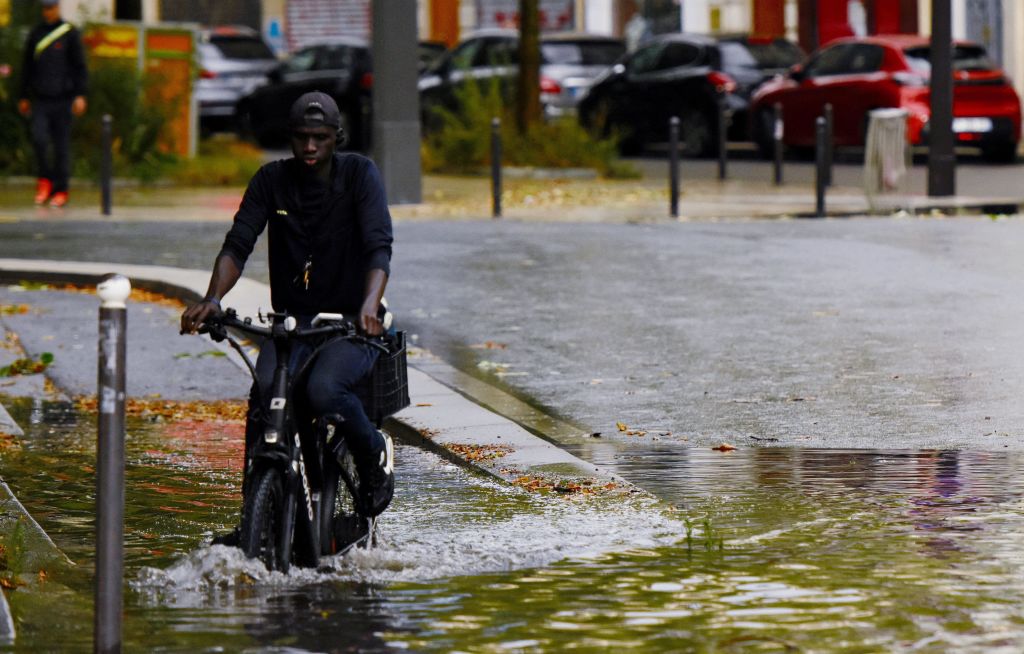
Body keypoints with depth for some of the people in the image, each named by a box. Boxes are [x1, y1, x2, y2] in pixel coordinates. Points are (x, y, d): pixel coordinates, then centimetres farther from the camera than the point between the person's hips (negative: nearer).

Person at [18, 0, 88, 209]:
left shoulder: (70, 33, -1)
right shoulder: (36, 33, 9)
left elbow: (80, 66, -3)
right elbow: (27, 66, 15)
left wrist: (80, 95, -12)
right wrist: (23, 97, 13)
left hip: (62, 98, -2)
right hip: (40, 100, 2)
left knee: (62, 145, 0)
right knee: (39, 139, -14)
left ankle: (61, 190, 8)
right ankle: (44, 180, 4)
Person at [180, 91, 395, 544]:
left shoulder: (359, 174, -3)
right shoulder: (272, 180, 5)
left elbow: (379, 246, -16)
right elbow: (238, 244, -4)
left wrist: (370, 304, -36)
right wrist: (213, 298, -24)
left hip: (351, 324, -3)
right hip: (290, 322, 3)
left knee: (322, 388, -33)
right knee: (264, 397, -26)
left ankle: (374, 455, -2)